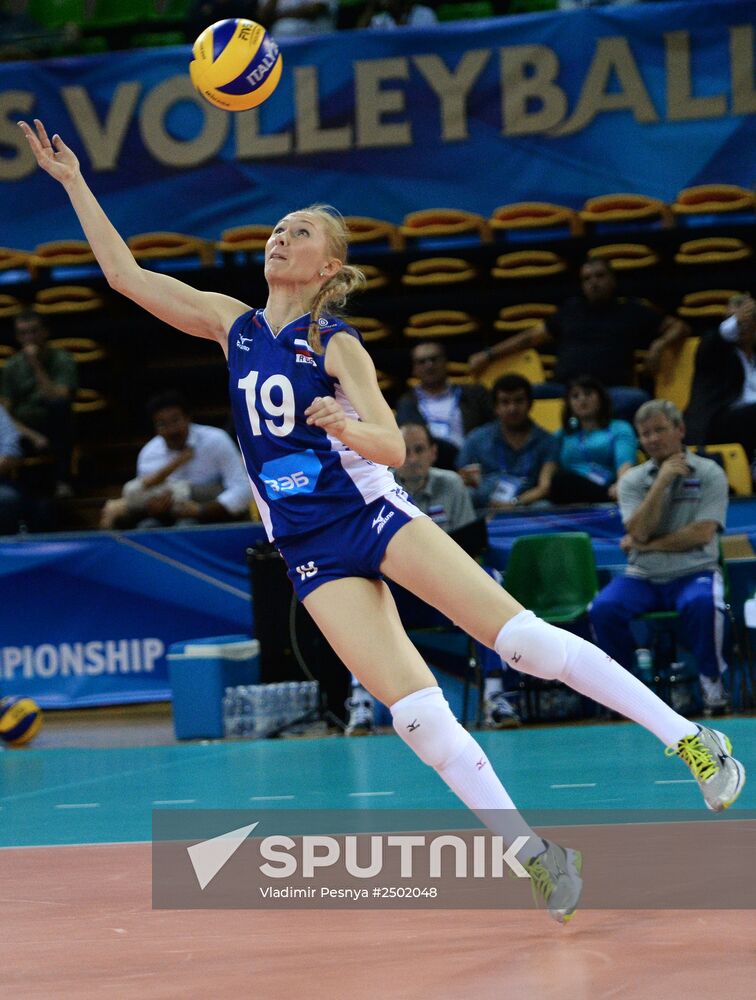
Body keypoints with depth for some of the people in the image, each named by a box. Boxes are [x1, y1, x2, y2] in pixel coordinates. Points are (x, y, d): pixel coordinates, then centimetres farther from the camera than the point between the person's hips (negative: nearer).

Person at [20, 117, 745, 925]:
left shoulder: (336, 344, -1)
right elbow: (124, 272, 12)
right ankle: (532, 854, -7)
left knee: (522, 638, -18)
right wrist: (73, 182, 9)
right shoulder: (230, 325, 11)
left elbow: (393, 446, -9)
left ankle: (689, 740, -12)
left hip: (372, 512, -3)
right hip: (311, 551, 3)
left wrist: (349, 426, -30)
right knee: (415, 712, -14)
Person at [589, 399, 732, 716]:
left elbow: (702, 534, -9)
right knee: (603, 608, -27)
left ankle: (712, 681, -16)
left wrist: (646, 544, -7)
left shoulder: (709, 473, 2)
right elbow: (640, 532, -6)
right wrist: (661, 482, -12)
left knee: (701, 604, -38)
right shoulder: (632, 480, 9)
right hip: (642, 577, 3)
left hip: (694, 572, -3)